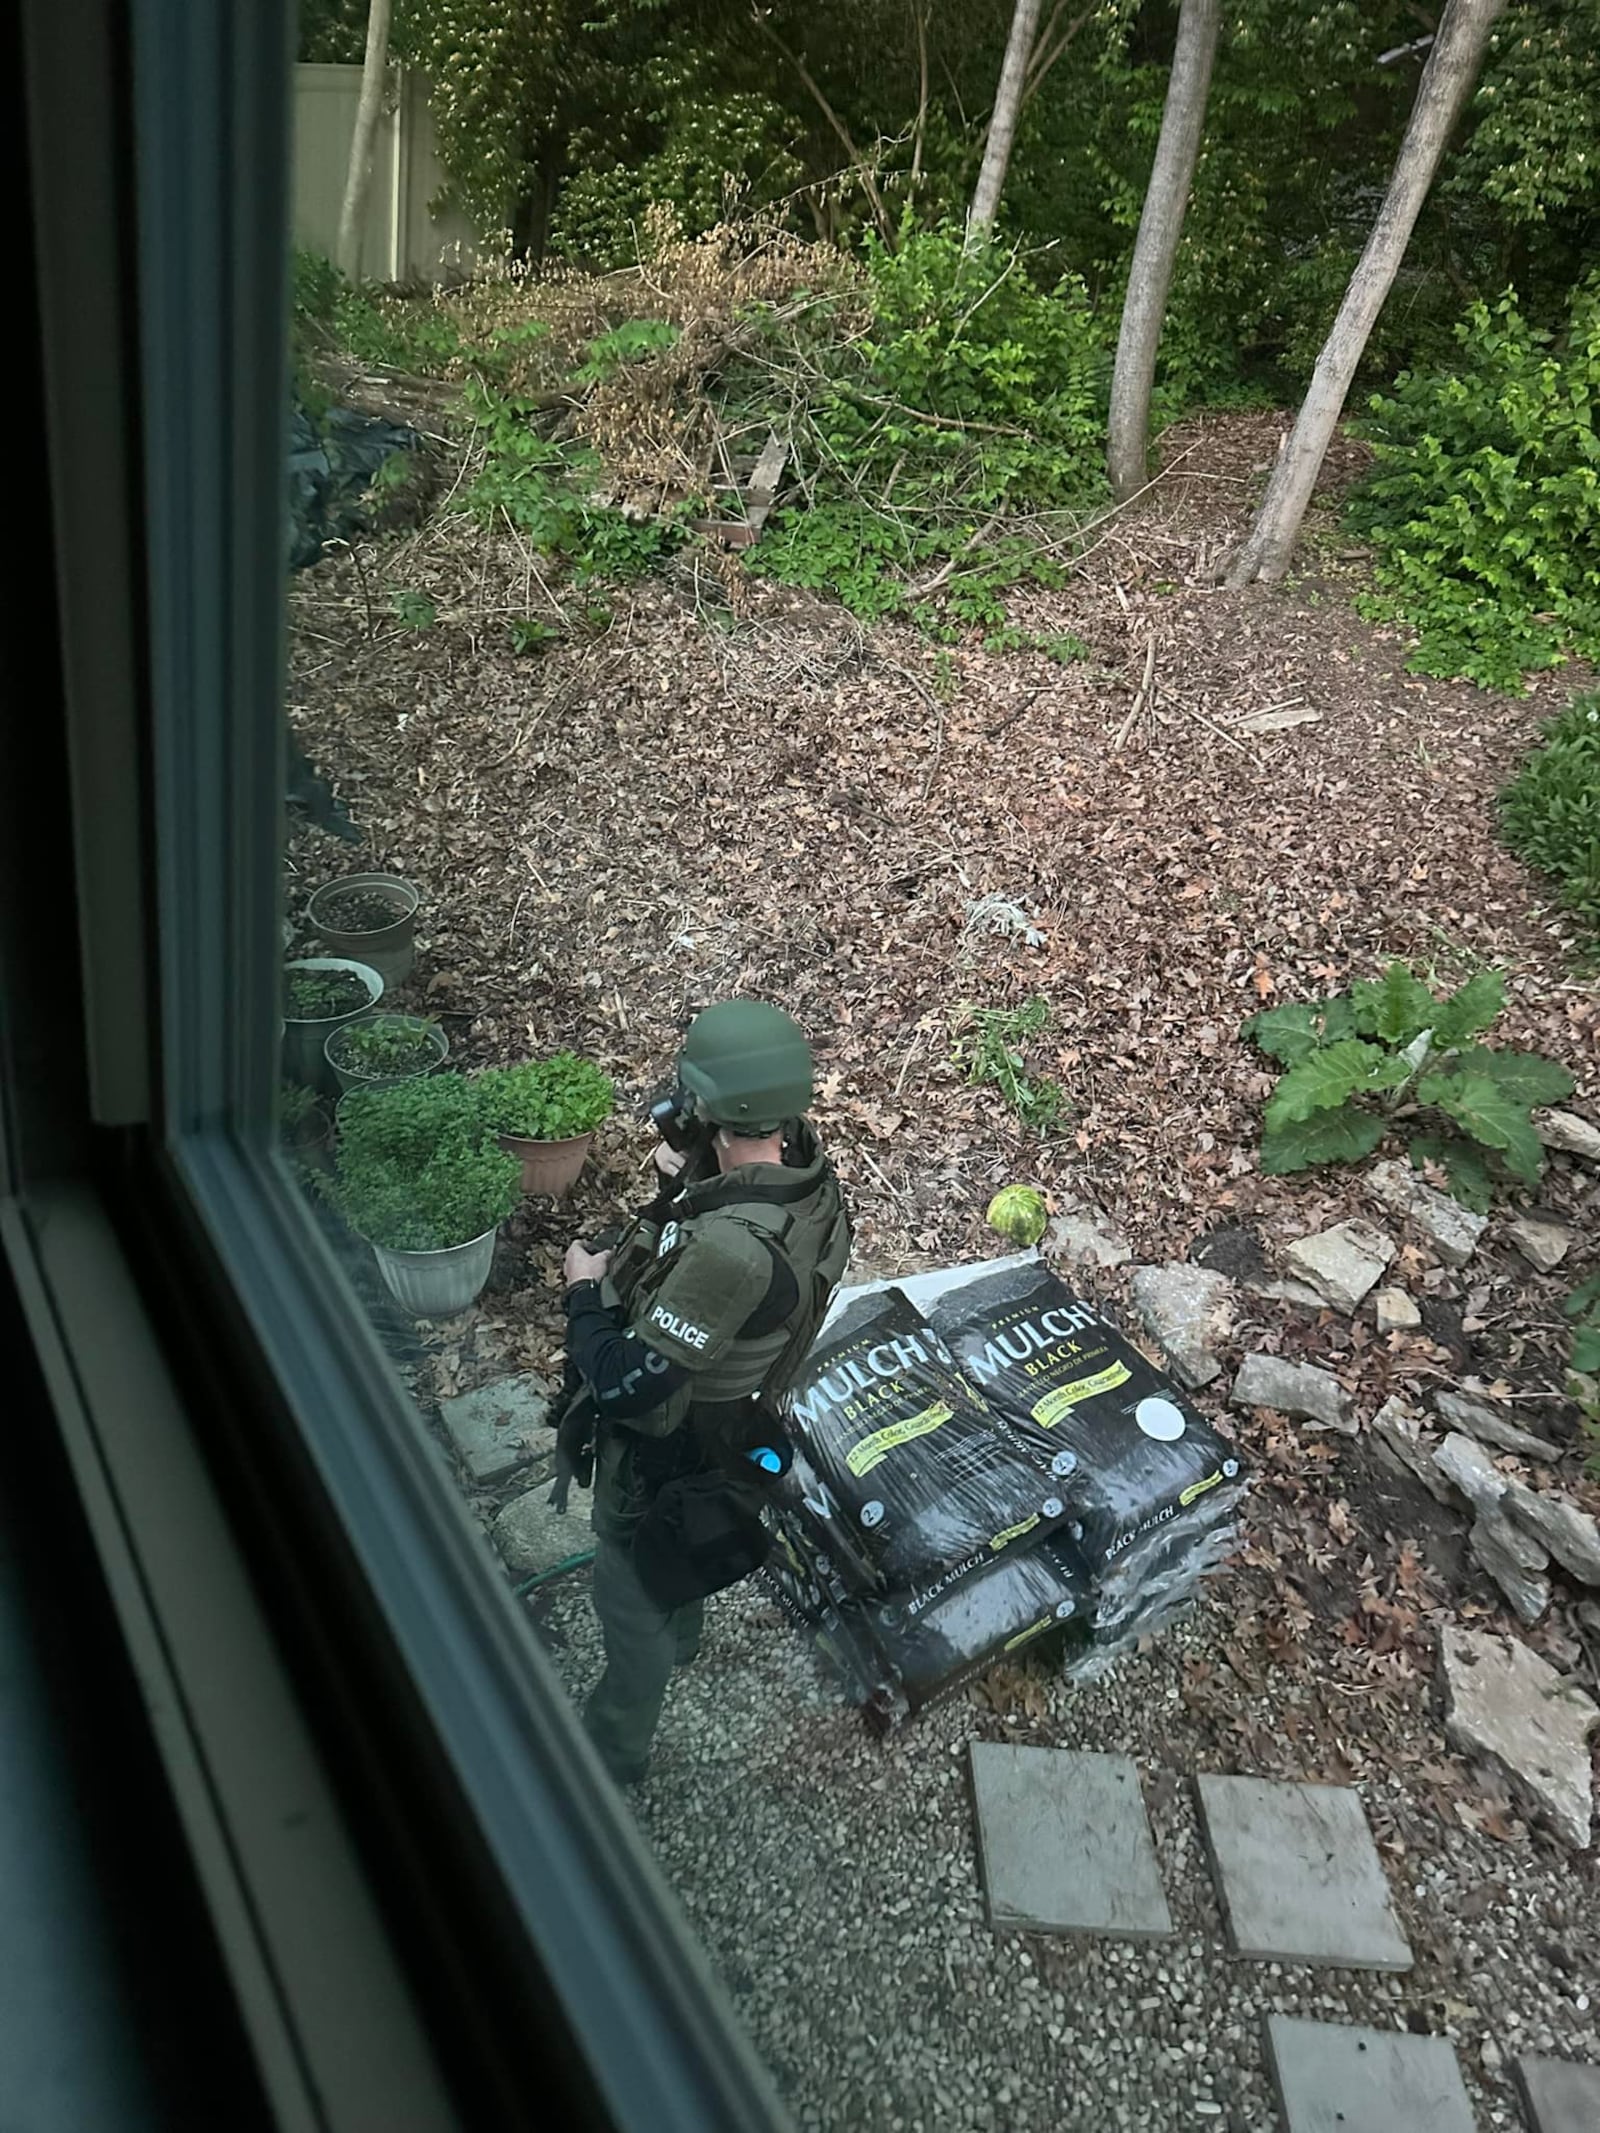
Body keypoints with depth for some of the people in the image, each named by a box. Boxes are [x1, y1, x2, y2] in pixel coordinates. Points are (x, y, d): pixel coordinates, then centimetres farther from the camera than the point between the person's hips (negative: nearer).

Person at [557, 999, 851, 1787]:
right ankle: (679, 1634, 66)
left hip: (663, 1448, -8)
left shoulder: (731, 1247, -44)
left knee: (630, 1595, 19)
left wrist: (584, 1291, -21)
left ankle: (616, 1747, 45)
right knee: (670, 1546, 36)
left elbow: (628, 1384, -37)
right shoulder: (806, 1170, -18)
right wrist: (682, 1185, -14)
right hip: (721, 1420, 8)